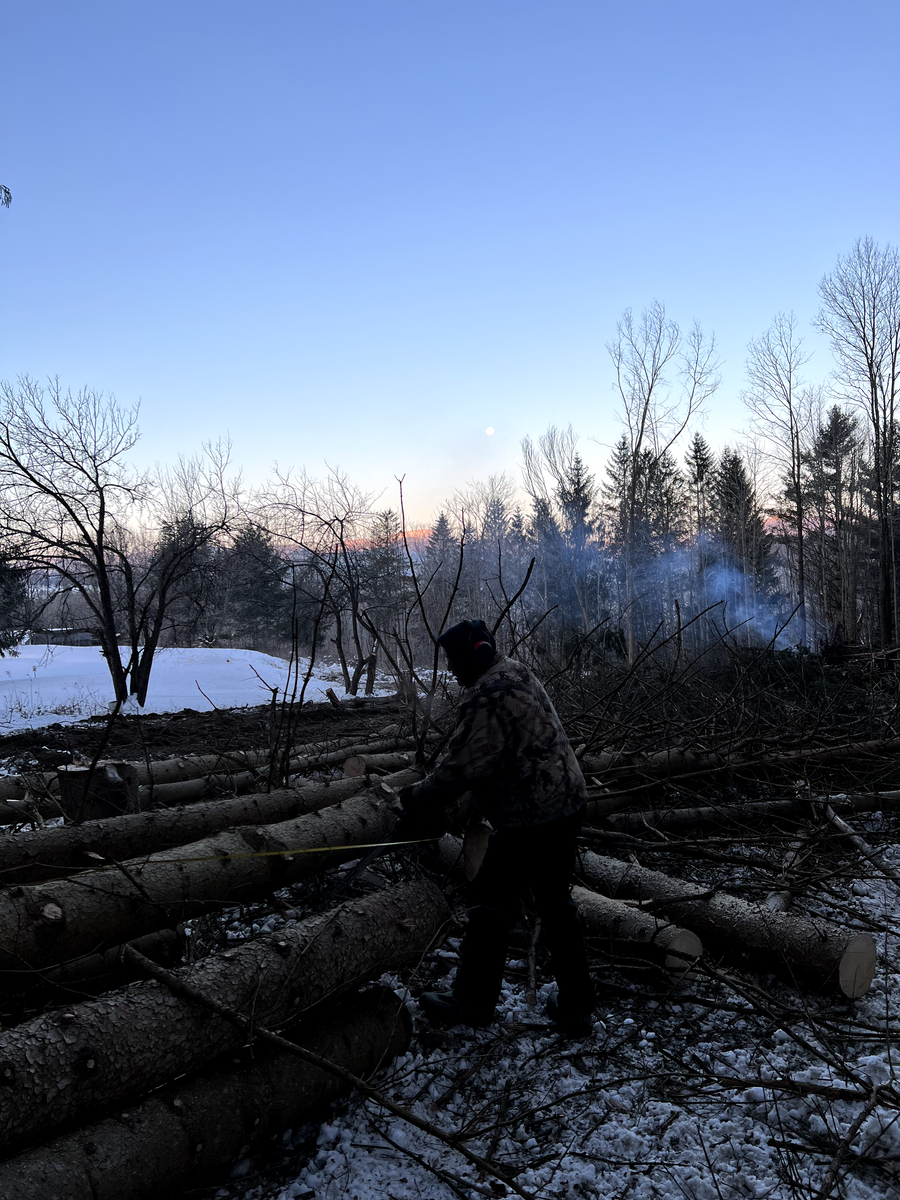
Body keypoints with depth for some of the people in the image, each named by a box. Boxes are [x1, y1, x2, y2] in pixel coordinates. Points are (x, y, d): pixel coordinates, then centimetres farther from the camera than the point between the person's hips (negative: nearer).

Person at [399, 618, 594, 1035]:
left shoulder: (488, 697, -21)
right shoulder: (516, 674, 11)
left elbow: (462, 765, -21)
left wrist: (417, 798, -6)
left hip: (528, 820, -10)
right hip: (565, 808, 10)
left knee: (491, 907, 7)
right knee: (556, 903, 18)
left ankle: (473, 1001, 23)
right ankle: (575, 1006, 27)